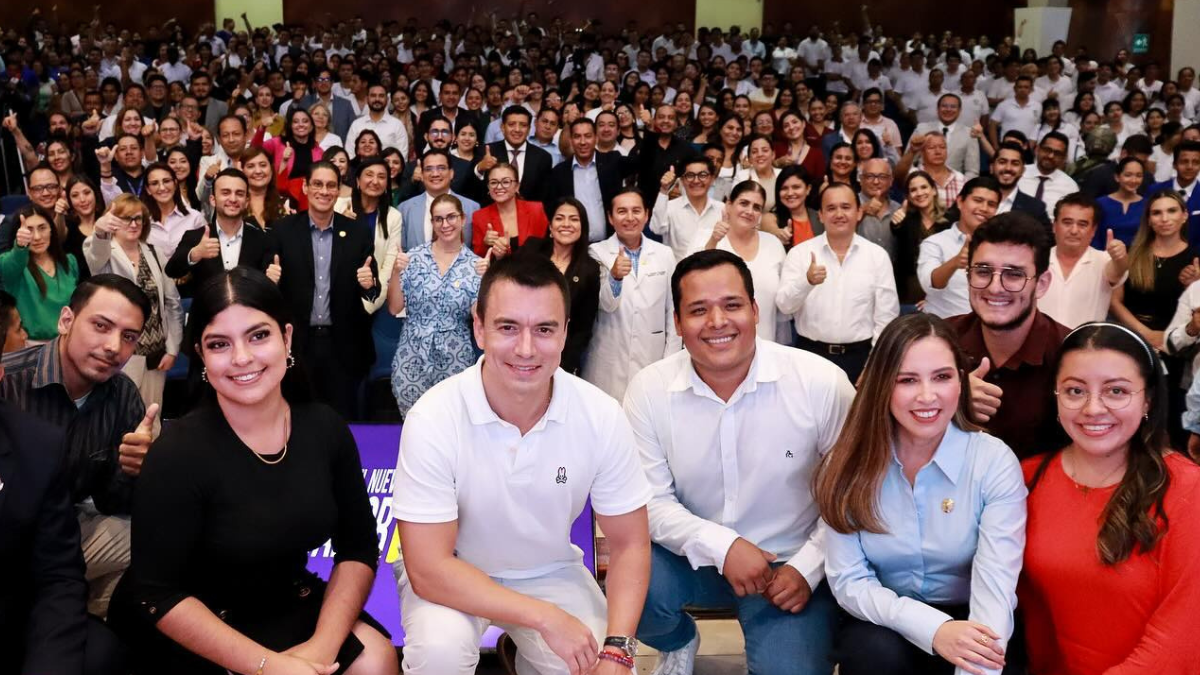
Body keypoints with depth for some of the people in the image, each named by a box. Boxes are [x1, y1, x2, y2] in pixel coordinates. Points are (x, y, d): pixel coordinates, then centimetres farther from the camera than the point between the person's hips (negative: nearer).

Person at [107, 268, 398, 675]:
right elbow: (157, 595, -17)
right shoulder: (179, 453, -19)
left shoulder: (325, 429, -6)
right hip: (193, 633, -4)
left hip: (291, 607, 4)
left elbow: (358, 548, 0)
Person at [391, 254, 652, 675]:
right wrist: (545, 617, -30)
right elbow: (429, 568, -25)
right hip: (452, 577, -3)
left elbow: (629, 545, -8)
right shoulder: (433, 419, -26)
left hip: (550, 573, 4)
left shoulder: (601, 417, -17)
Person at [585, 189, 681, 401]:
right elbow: (606, 304, -11)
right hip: (609, 367, -2)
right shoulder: (597, 253, 0)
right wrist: (614, 276, -31)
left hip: (653, 362, 2)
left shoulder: (665, 254, 6)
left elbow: (673, 311, 8)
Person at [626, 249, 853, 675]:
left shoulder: (822, 383, -15)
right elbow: (651, 501, -9)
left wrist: (807, 567, -16)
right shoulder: (649, 389, -10)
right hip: (693, 555, 2)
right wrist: (722, 547, -23)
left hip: (789, 564, -1)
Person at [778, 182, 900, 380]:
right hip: (811, 355, 0)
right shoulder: (799, 253, 0)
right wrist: (806, 281, -27)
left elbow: (886, 317, 2)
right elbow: (784, 305, -9)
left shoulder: (877, 255, 2)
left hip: (860, 356, 0)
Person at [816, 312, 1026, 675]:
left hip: (964, 623, 0)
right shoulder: (848, 464, -8)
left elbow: (995, 589, -21)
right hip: (884, 622, 0)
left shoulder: (995, 461, -12)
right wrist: (931, 628, -28)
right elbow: (848, 581, -11)